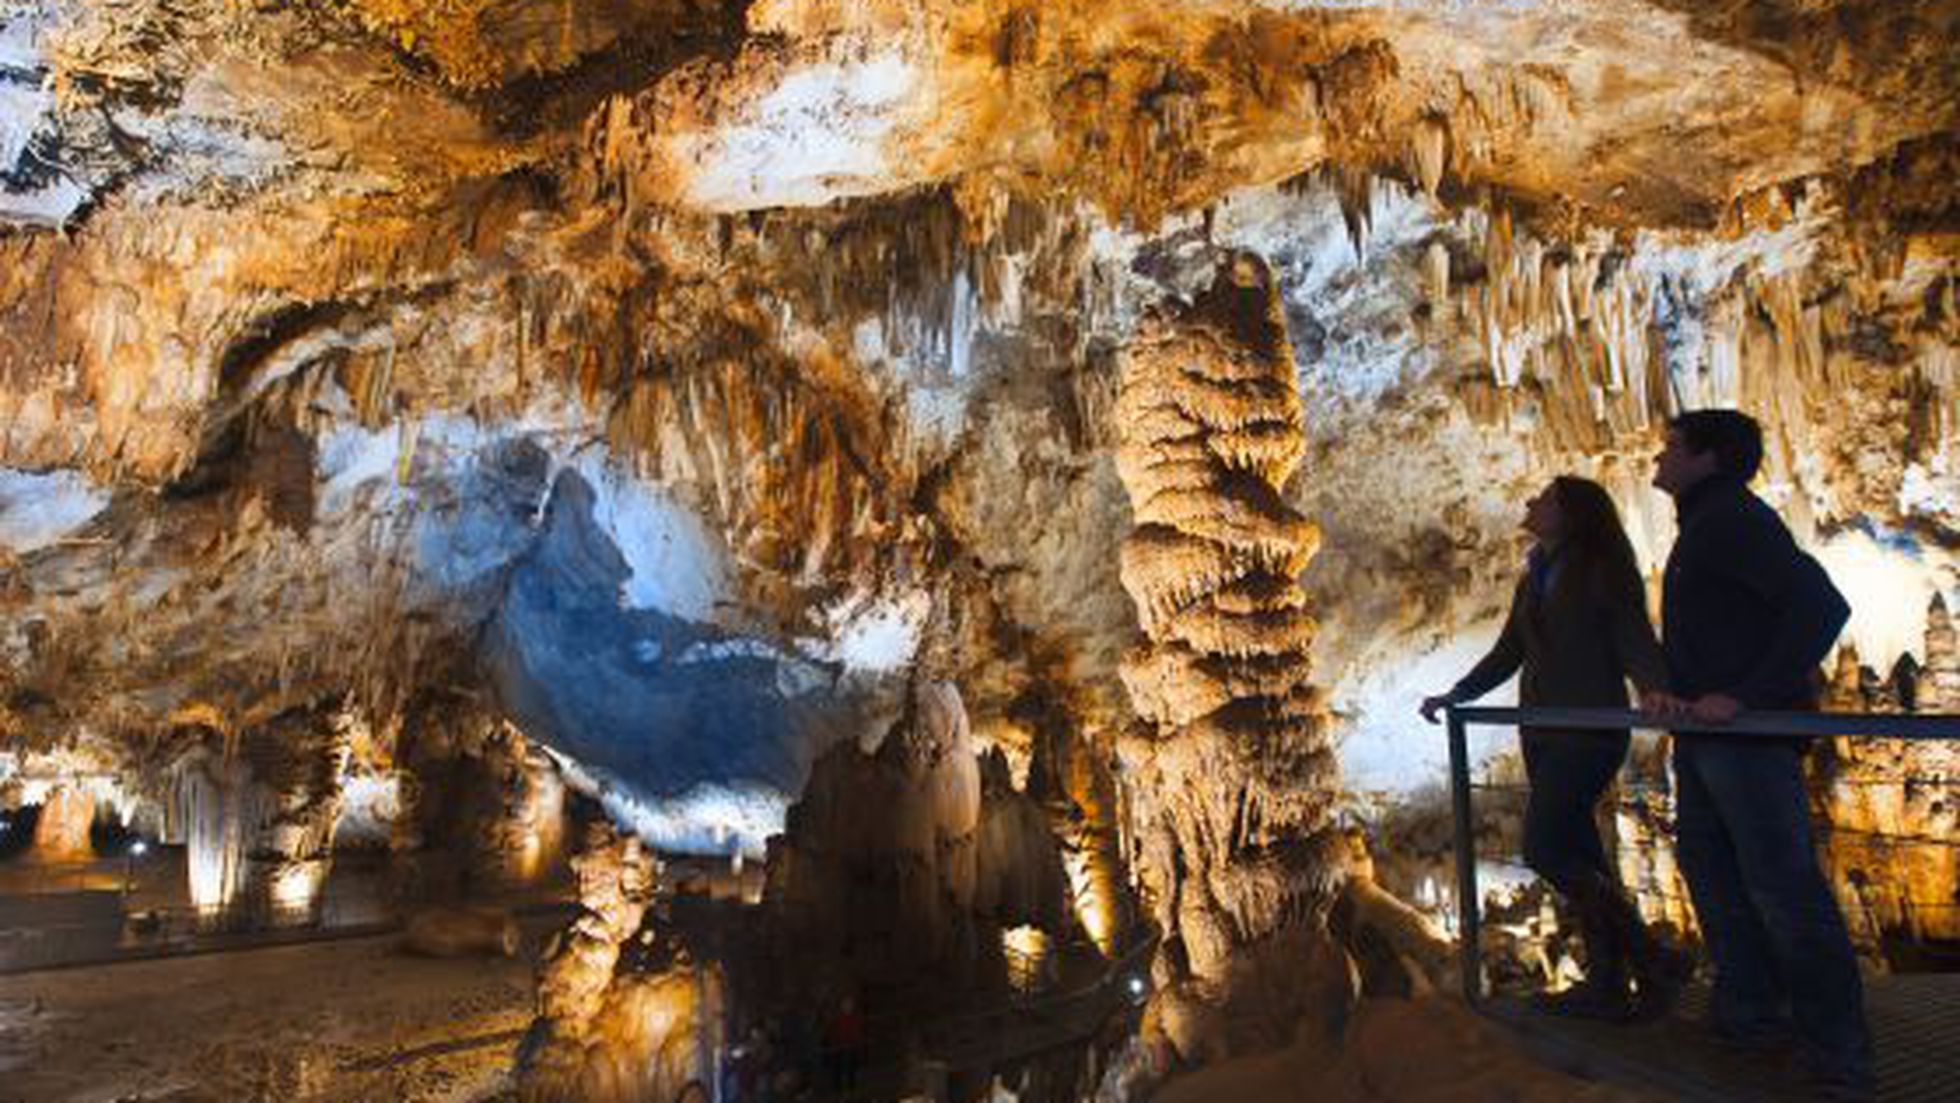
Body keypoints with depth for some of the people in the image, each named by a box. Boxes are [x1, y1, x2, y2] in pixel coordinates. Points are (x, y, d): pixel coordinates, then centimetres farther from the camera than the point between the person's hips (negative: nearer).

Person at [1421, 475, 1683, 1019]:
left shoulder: (1603, 571, -5)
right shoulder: (1535, 577, 16)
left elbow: (1636, 642, -14)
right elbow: (1508, 653, 21)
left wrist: (1659, 691, -34)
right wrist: (1452, 696, 17)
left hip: (1590, 728, -8)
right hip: (1542, 731, 8)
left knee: (1545, 849, -13)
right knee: (1577, 856, 7)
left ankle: (1655, 962, 0)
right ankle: (1607, 982, 14)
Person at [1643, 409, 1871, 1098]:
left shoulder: (1733, 518, -12)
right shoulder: (1703, 527, 19)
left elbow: (1822, 604, -22)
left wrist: (1747, 696, -24)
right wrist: (1675, 692, 9)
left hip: (1750, 733, -11)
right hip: (1705, 734, 11)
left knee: (1783, 887, -7)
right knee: (1709, 869, 16)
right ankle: (1748, 1015, 28)